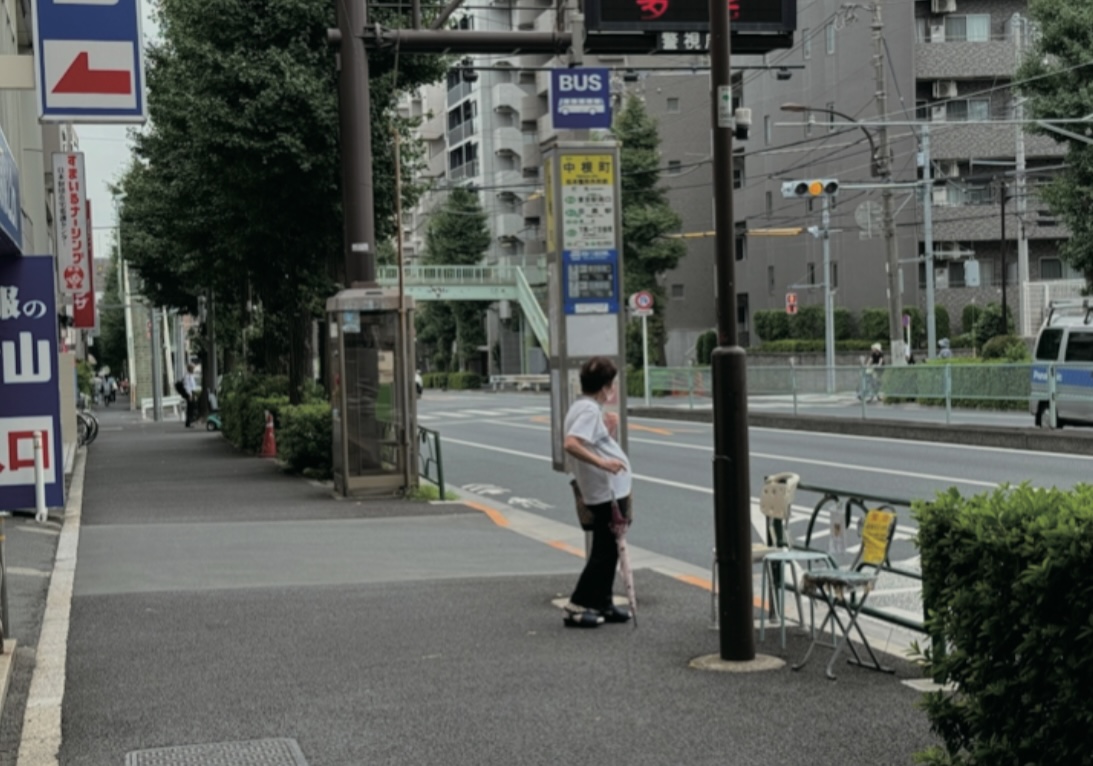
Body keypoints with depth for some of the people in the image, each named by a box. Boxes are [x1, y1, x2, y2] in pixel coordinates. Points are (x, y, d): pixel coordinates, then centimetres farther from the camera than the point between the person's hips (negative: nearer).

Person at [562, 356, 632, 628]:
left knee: (608, 550, 16)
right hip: (607, 491, -10)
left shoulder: (586, 407, 14)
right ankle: (577, 606, -2)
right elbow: (571, 444, -31)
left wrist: (607, 432, 11)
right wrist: (602, 462, -35)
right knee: (604, 551, -5)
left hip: (611, 490, 10)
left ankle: (602, 604, 23)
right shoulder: (589, 410, -17)